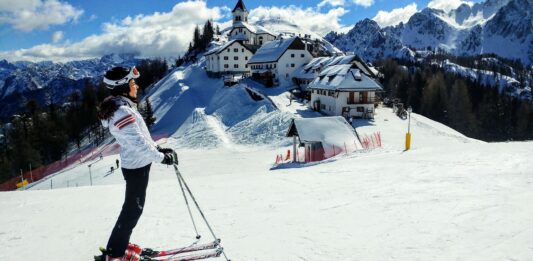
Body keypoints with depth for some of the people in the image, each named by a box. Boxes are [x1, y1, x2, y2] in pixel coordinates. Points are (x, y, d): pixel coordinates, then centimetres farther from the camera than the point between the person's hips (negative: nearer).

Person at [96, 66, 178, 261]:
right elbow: (138, 142, -27)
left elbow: (140, 135, 17)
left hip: (136, 164, 10)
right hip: (137, 166, -10)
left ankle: (120, 245, 35)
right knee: (133, 209, 2)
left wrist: (159, 149, 11)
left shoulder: (123, 107, 10)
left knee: (132, 207, 20)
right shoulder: (122, 112, -23)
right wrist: (162, 157, -20)